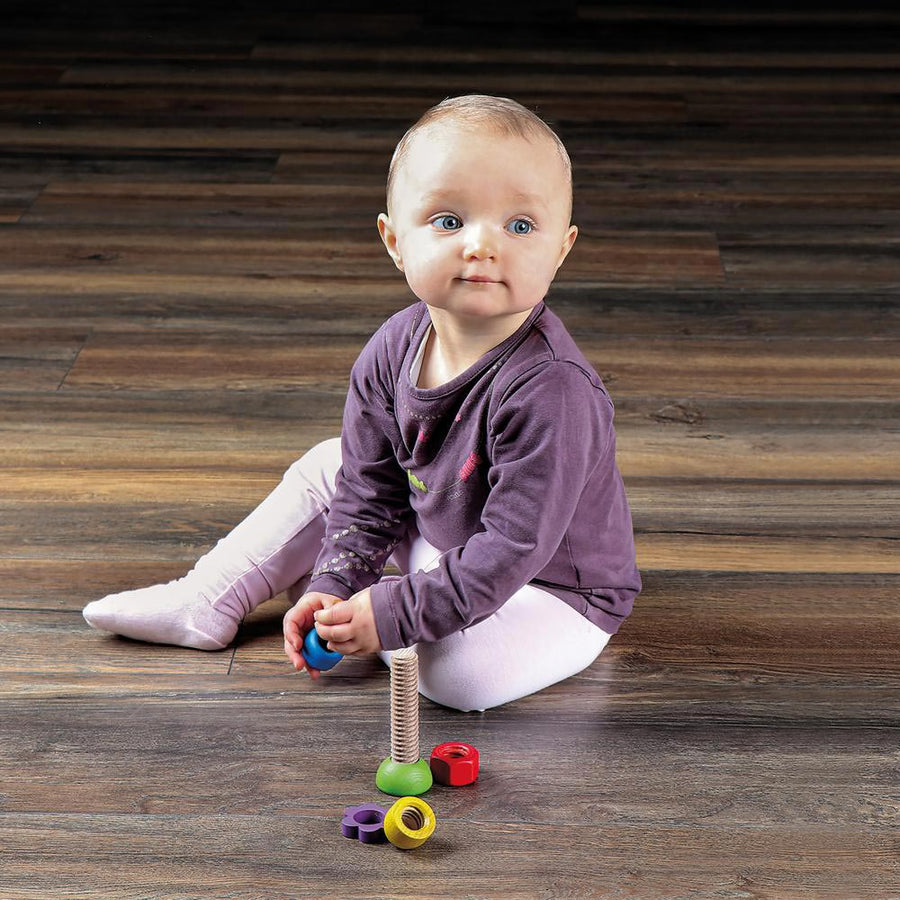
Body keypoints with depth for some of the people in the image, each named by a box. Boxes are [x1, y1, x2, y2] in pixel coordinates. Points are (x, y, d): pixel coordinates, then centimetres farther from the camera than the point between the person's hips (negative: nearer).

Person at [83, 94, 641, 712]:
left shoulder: (550, 390, -35)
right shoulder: (394, 350, -11)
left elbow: (515, 545, -32)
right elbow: (370, 487, 1)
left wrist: (395, 613, -31)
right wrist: (337, 584, -11)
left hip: (556, 587, -7)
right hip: (443, 541, 7)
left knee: (461, 671, -32)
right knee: (331, 468, 7)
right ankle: (209, 600, 18)